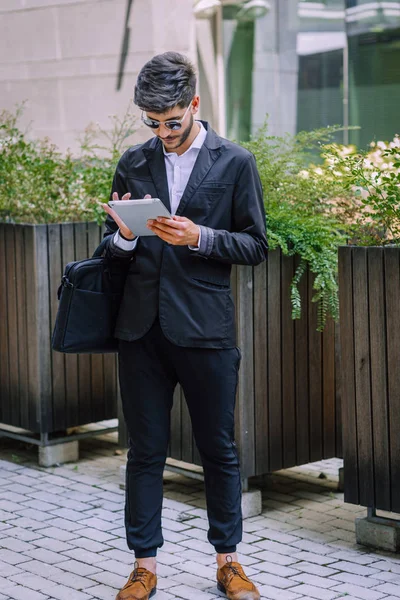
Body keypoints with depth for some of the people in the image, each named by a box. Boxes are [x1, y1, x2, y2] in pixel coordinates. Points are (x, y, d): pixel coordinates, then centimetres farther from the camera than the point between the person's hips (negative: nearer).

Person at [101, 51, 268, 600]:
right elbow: (113, 247, 14)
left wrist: (199, 237, -15)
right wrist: (125, 235, -10)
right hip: (141, 328, 2)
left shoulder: (235, 163, 2)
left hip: (205, 327, -2)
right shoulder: (133, 164, 10)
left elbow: (255, 246, 0)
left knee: (219, 449, 7)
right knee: (145, 451, 7)